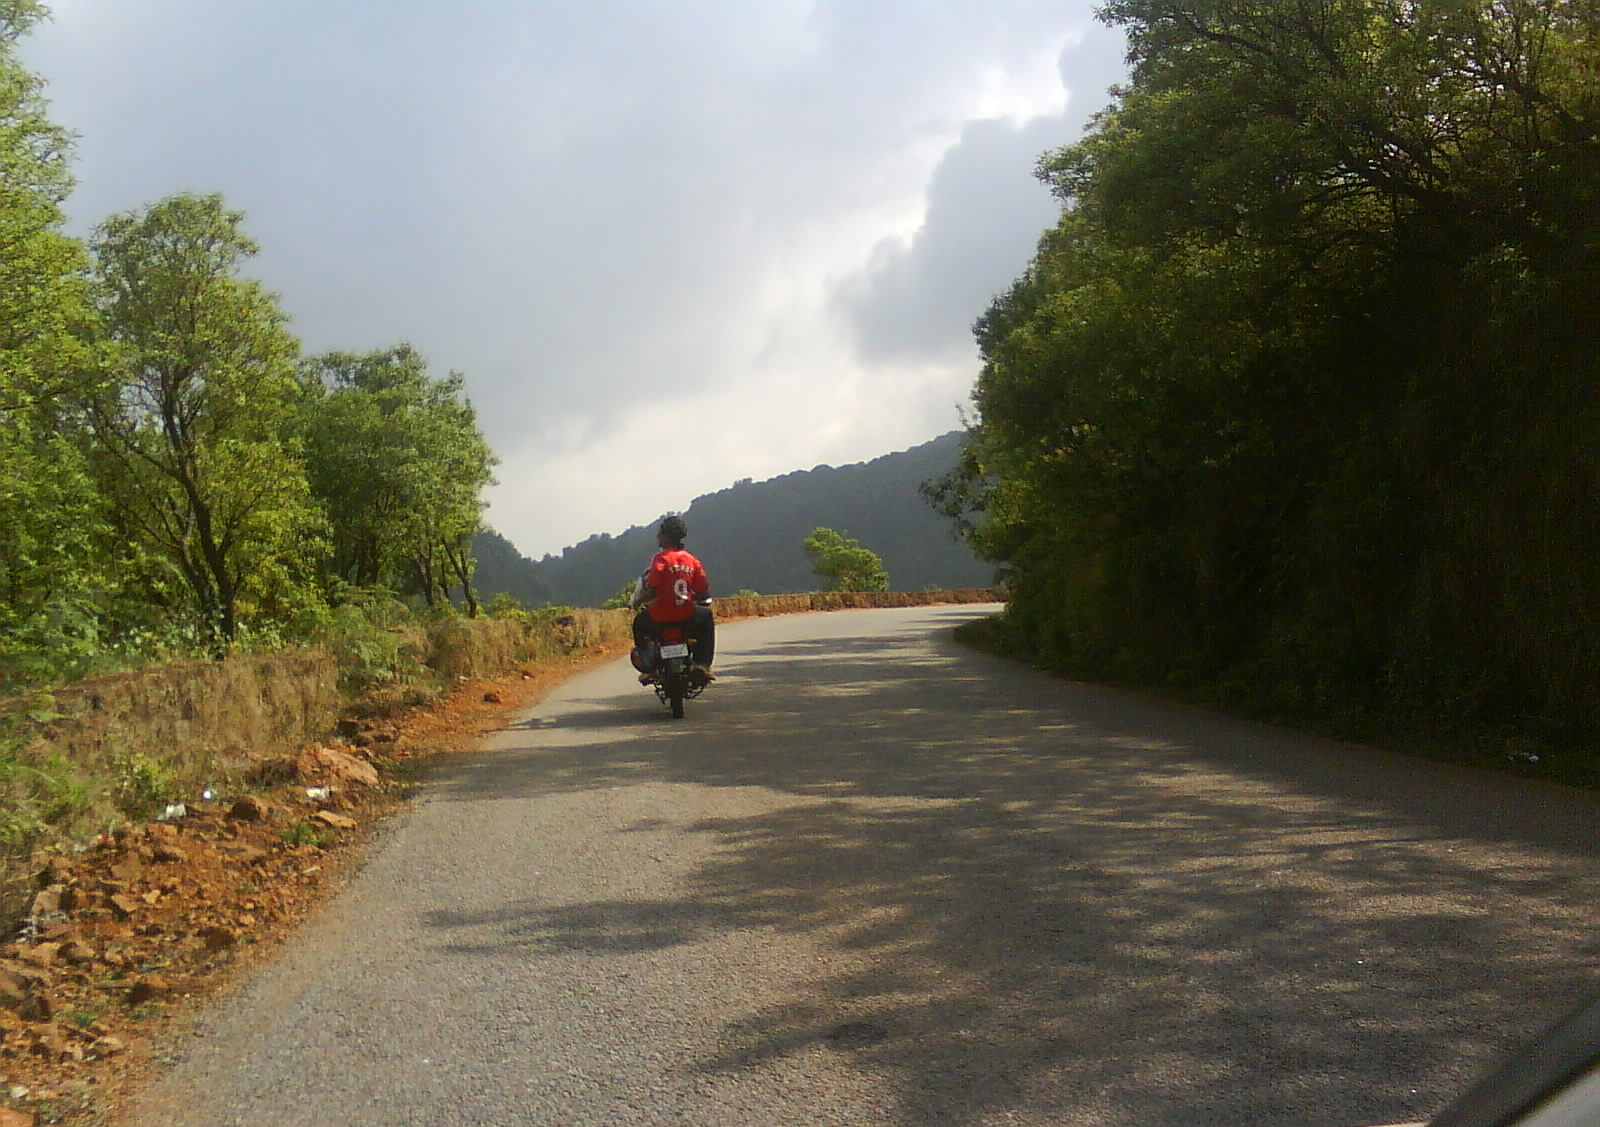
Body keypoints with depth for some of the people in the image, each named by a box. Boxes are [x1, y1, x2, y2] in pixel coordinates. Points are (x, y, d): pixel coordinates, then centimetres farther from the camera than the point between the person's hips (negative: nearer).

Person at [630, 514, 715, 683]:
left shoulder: (661, 558, -11)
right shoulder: (692, 560, 3)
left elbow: (652, 590, -18)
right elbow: (703, 591, 3)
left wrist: (637, 602, 1)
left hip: (660, 617, -3)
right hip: (687, 617, 3)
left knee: (639, 622, 28)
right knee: (706, 617, 33)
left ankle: (647, 669, 18)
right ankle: (702, 664, 21)